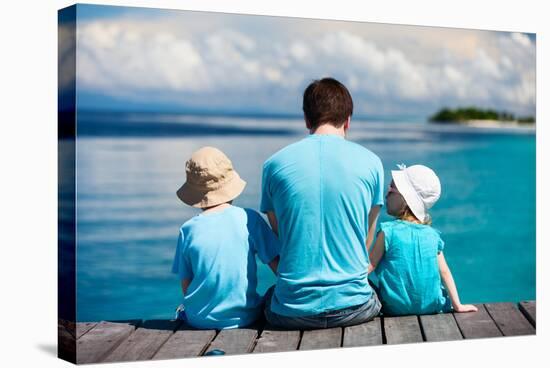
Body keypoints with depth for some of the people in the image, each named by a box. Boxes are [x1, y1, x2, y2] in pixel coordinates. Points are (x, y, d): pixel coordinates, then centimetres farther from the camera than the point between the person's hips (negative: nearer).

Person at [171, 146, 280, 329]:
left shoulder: (188, 229, -7)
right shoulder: (249, 219, -9)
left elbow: (185, 286, -2)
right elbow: (278, 266, -5)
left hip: (200, 320, 1)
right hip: (245, 317, -1)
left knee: (182, 311, 32)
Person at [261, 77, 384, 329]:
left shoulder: (274, 164, 0)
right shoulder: (370, 162, -1)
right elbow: (367, 241, 9)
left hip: (292, 312, 0)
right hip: (353, 306, 0)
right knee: (379, 293, 35)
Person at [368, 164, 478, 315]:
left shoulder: (388, 231, -12)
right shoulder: (432, 235, 0)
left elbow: (369, 266, -11)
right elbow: (444, 272, 1)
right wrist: (457, 305, 6)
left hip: (396, 309, -4)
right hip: (431, 307, 4)